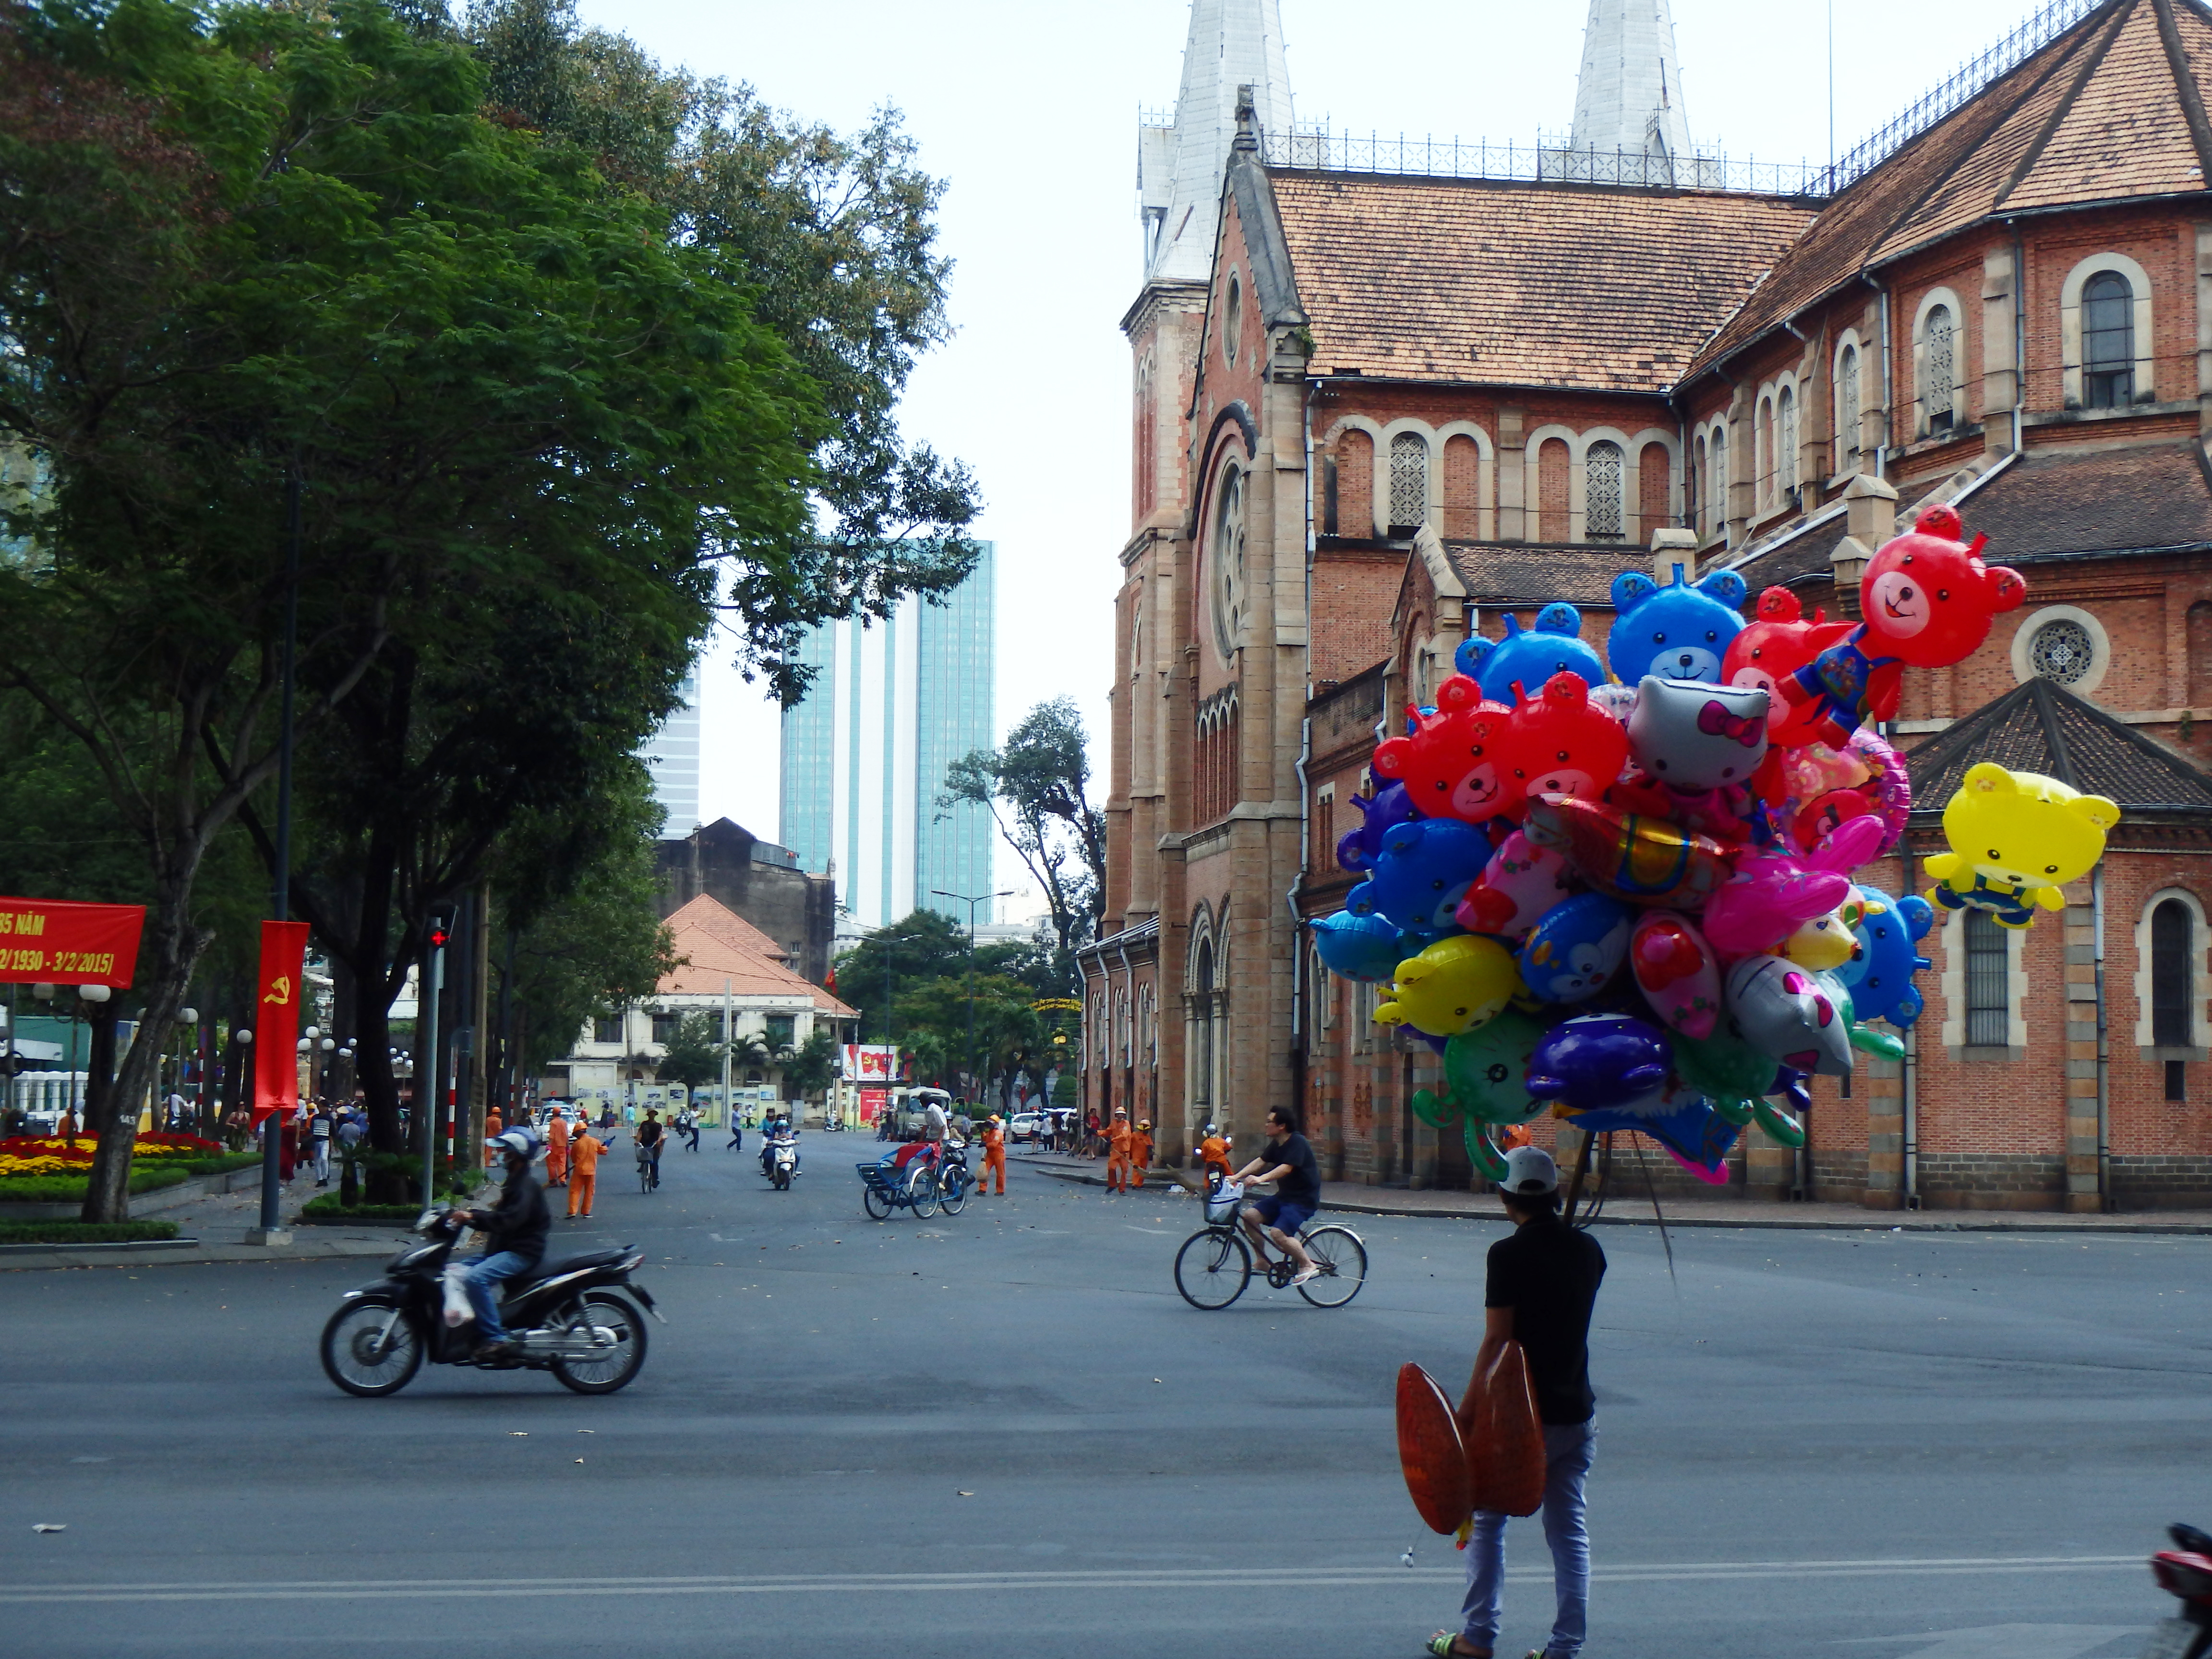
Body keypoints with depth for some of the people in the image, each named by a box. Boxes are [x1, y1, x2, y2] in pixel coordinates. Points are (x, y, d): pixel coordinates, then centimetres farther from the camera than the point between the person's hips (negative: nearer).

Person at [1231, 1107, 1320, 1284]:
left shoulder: (1297, 1142, -19)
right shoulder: (1276, 1144, 9)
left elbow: (1286, 1168, -30)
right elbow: (1261, 1161, 10)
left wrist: (1260, 1178, -41)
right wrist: (1236, 1176, -2)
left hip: (1303, 1200, -9)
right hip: (1284, 1196, 9)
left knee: (1278, 1233, -26)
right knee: (1250, 1215, -6)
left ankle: (1308, 1266, -9)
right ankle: (1263, 1261, 5)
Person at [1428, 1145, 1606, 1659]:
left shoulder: (1510, 1254, -14)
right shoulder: (1588, 1249, 4)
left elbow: (1497, 1340, -16)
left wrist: (1468, 1406, -11)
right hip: (1576, 1412, 5)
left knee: (1487, 1520, 9)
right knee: (1569, 1528, 9)